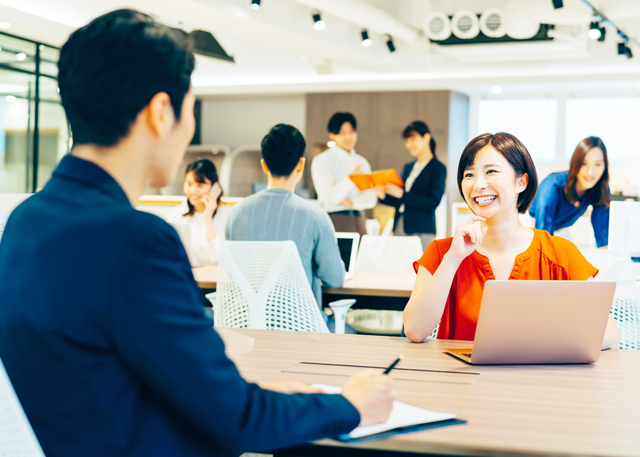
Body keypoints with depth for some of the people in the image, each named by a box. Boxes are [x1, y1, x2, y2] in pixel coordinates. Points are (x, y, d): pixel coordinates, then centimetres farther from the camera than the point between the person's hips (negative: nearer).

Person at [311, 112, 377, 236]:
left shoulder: (362, 162, 16)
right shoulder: (322, 160, 0)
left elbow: (370, 198, 8)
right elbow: (327, 196, -12)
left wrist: (352, 203, -12)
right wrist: (350, 178, -24)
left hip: (359, 219, 5)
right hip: (335, 220, -5)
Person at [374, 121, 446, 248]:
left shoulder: (438, 168, -2)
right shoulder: (408, 167, 18)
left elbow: (433, 202, -14)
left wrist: (402, 194, -19)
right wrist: (383, 196, -3)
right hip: (399, 228, 6)